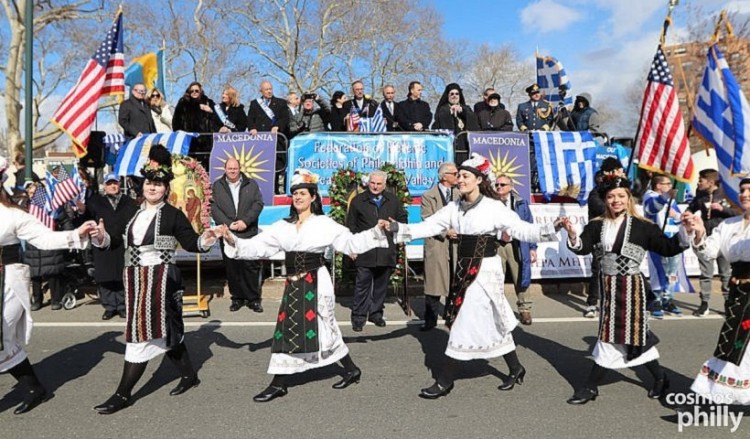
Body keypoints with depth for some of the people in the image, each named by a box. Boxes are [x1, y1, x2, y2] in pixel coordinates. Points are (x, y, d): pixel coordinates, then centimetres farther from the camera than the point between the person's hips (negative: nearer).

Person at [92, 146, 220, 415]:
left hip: (160, 279, -6)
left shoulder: (173, 214, -5)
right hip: (134, 278, 6)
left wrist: (205, 240, -28)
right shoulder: (132, 212, 10)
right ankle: (189, 376, 31)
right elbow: (117, 241, 7)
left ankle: (123, 394, 6)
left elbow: (190, 243, -8)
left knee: (141, 331, -4)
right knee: (166, 331, 15)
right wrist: (102, 237, -12)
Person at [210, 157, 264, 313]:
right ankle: (237, 298, 15)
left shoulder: (251, 184, 10)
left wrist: (245, 221, -11)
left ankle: (254, 299, 8)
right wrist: (228, 224, -12)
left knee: (251, 266, 0)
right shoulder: (217, 186, 9)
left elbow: (258, 204, 1)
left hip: (248, 233, 0)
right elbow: (213, 207, 0)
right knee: (231, 268, 4)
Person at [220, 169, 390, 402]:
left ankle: (351, 369, 22)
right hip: (294, 284, 5)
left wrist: (375, 231, -18)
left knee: (321, 329, 1)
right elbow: (256, 246, 3)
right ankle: (278, 384, 16)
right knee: (287, 329, 6)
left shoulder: (324, 224, -5)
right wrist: (234, 241, -11)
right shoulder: (283, 226, 6)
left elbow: (352, 242, -8)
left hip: (316, 283, -4)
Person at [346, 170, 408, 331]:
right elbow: (351, 226, 3)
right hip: (365, 251, -3)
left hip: (386, 251, 3)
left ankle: (376, 313, 25)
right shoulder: (358, 200, 3)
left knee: (381, 285, 11)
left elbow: (403, 218, 21)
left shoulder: (393, 201, 9)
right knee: (362, 285, -3)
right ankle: (358, 317, 6)